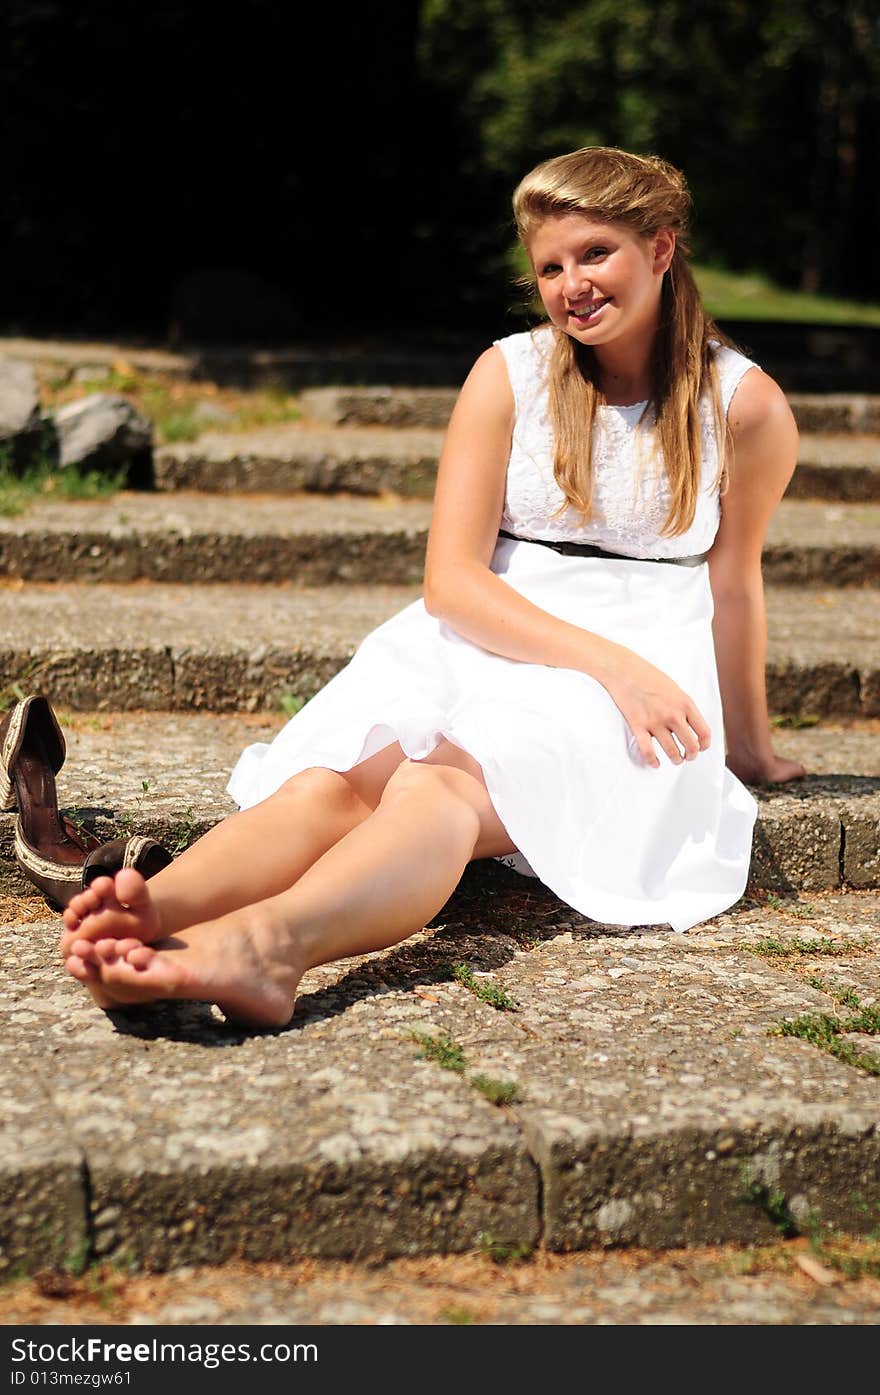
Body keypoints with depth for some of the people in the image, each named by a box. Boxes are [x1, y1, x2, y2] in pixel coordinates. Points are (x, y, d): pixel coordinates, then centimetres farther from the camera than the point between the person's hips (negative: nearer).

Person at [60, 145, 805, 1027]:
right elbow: (452, 580, -2)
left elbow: (733, 585, 16)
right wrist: (606, 658, -16)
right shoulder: (510, 374, 4)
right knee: (338, 778, -33)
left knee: (445, 783, -38)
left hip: (641, 670, -2)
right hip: (484, 640, 3)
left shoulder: (744, 406, 3)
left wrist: (749, 748, 26)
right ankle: (153, 914, -61)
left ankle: (268, 939, -67)